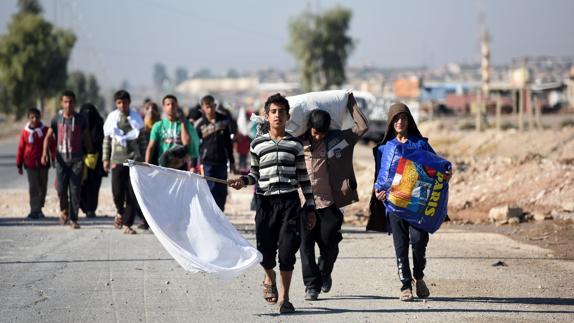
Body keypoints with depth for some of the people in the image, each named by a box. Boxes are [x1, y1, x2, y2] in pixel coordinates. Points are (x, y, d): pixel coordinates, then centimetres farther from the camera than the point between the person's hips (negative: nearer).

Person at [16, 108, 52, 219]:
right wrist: (19, 165, 5)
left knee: (42, 187, 10)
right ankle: (35, 211, -7)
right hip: (30, 164, -2)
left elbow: (51, 146, 5)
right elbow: (21, 148, 3)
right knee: (33, 188, -6)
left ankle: (39, 208, 25)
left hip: (43, 164, 2)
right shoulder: (25, 131, -2)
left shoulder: (45, 130, -1)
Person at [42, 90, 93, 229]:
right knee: (61, 189, -4)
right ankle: (64, 210, 25)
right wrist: (45, 152, -12)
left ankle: (73, 219, -1)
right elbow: (48, 137, 4)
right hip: (61, 158, 0)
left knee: (75, 190, -5)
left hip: (77, 159, 0)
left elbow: (86, 139, 11)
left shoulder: (80, 119, 4)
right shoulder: (57, 119, 4)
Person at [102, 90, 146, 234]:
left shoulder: (136, 118, 6)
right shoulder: (112, 118, 5)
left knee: (132, 194, -4)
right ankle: (120, 212, 22)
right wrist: (106, 159, 4)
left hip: (134, 160, 0)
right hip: (117, 160, 0)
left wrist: (143, 158, 7)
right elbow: (107, 140, 10)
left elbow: (142, 140, 11)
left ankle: (128, 224, 2)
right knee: (117, 192, -9)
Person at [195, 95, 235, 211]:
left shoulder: (224, 120, 7)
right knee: (211, 191, -7)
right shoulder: (200, 124, -3)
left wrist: (231, 161, 15)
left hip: (221, 162, 3)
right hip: (207, 162, -3)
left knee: (222, 192, 5)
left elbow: (228, 142, 15)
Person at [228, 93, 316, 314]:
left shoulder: (295, 144, 7)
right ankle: (270, 278, 36)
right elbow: (255, 173, 15)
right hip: (265, 202, 1)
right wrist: (243, 181, -7)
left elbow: (303, 177, 9)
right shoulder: (257, 144, 7)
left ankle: (284, 298, 6)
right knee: (265, 250, 1)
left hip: (290, 202, -1)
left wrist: (310, 207, 8)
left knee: (287, 251, -7)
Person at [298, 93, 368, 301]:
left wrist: (351, 104, 3)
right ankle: (312, 285, 2)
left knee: (329, 244, 6)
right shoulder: (298, 142, 2)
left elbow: (362, 127, -1)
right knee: (306, 245, -3)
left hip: (329, 204, 0)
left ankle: (325, 274, 34)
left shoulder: (337, 139, 0)